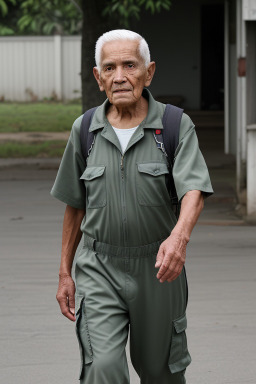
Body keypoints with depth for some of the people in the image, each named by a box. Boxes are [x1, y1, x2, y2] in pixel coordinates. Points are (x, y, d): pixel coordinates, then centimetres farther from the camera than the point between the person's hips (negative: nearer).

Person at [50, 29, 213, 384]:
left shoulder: (176, 126, -7)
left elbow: (195, 189, -21)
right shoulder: (84, 131, 2)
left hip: (158, 269, 0)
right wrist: (65, 273, 12)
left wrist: (179, 236, -42)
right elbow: (75, 204, 11)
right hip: (99, 270, 1)